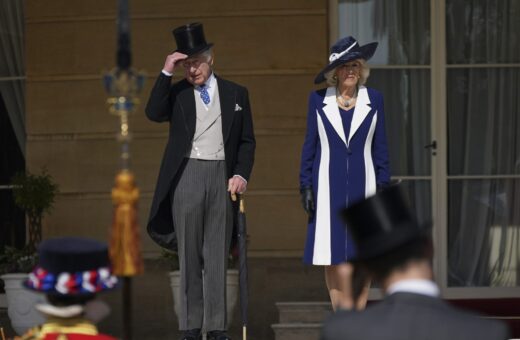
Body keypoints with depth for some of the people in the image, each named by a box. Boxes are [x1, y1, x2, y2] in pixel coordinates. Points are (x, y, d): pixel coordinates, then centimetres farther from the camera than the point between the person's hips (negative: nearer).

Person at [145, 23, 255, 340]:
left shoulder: (236, 93, 10)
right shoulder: (176, 93, 7)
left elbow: (247, 140, 11)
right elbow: (154, 113, -13)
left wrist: (242, 174, -3)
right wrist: (166, 73, -15)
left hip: (223, 177, 1)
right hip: (187, 177, 0)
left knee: (218, 255, 3)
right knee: (189, 255, 3)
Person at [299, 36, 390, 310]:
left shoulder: (374, 99, 6)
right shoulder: (318, 100, 4)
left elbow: (380, 146, 8)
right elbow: (310, 145, 7)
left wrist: (382, 185, 3)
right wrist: (306, 185, 2)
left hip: (363, 184, 1)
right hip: (329, 185, -1)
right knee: (334, 253, -4)